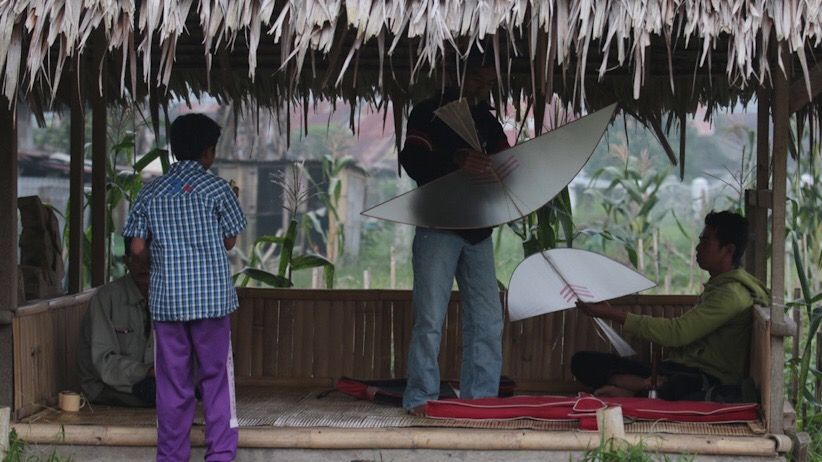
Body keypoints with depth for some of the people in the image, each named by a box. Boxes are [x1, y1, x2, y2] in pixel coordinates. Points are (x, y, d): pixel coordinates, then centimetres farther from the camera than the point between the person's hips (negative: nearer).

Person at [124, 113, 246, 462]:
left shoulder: (150, 193, 5)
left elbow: (137, 248, 2)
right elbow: (230, 241, 4)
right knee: (217, 379, 4)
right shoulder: (217, 189, -4)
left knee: (172, 382, 7)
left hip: (165, 299, 3)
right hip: (211, 298, -3)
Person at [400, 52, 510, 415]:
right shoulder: (429, 112, 1)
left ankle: (480, 398, 8)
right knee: (430, 319, -6)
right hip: (438, 226, -5)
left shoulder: (488, 122, 18)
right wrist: (456, 160, -30)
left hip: (479, 232, 6)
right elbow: (411, 160, -13)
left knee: (488, 321, 2)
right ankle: (420, 398, -1)